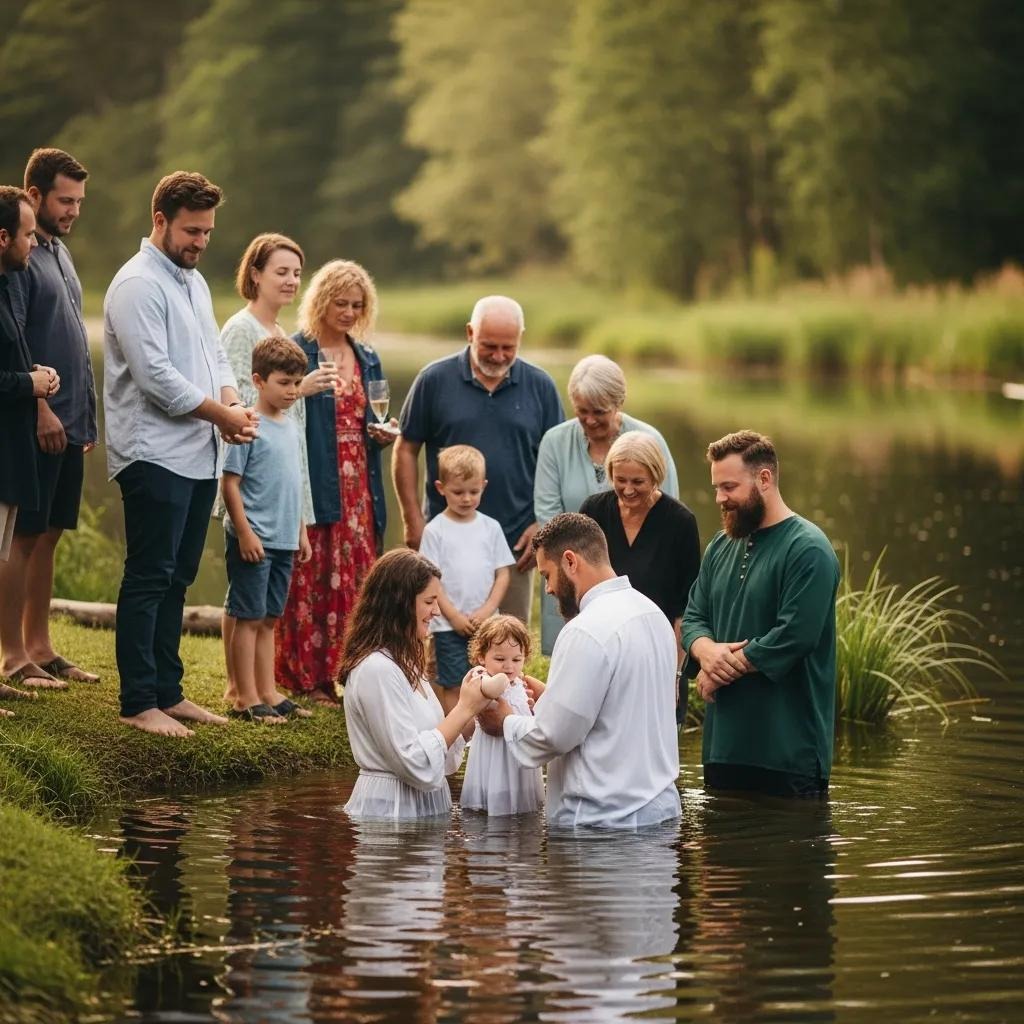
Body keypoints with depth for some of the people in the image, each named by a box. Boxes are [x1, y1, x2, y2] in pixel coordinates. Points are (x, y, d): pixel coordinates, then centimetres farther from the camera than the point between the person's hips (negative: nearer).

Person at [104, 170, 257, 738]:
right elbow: (156, 374, -19)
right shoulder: (137, 285, -12)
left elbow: (215, 356, 20)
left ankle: (168, 692, 19)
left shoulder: (194, 282, 17)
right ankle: (138, 705, -2)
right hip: (155, 454, -9)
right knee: (148, 580, -5)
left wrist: (232, 401, 0)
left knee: (176, 579, 13)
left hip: (199, 456, 9)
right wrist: (220, 414, -12)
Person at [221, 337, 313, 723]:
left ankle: (267, 692, 20)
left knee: (268, 619, 14)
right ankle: (245, 698, 2)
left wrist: (301, 531, 20)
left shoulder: (291, 427, 12)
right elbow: (230, 483, -14)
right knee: (249, 618, -2)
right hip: (253, 541, -8)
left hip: (283, 542, 8)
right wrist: (244, 531, -18)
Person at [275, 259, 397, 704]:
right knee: (312, 579, -5)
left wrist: (385, 434, 2)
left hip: (359, 487, 6)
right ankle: (308, 678, 0)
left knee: (358, 579, 4)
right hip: (314, 484, -6)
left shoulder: (368, 359, 16)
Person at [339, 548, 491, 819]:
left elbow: (441, 759, 13)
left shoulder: (403, 664, 13)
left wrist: (473, 715, 0)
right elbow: (417, 765, -21)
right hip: (391, 810, -9)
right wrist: (465, 708, -16)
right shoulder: (377, 670, -17)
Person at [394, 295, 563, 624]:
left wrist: (543, 525, -1)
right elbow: (406, 451, 3)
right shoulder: (434, 380, 0)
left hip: (515, 542, 1)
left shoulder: (540, 387, 4)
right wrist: (413, 520, -2)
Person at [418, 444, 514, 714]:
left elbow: (503, 573, 6)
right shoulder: (435, 530, -3)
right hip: (449, 626, -3)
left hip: (486, 622, 3)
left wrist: (487, 611, -7)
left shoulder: (490, 527, 6)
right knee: (453, 687, 1)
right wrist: (454, 617, -11)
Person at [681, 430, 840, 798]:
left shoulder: (808, 551, -11)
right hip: (722, 743, 8)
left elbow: (793, 638, -20)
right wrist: (707, 651, -9)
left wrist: (721, 671, -10)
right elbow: (693, 617, 16)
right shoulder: (721, 546, 15)